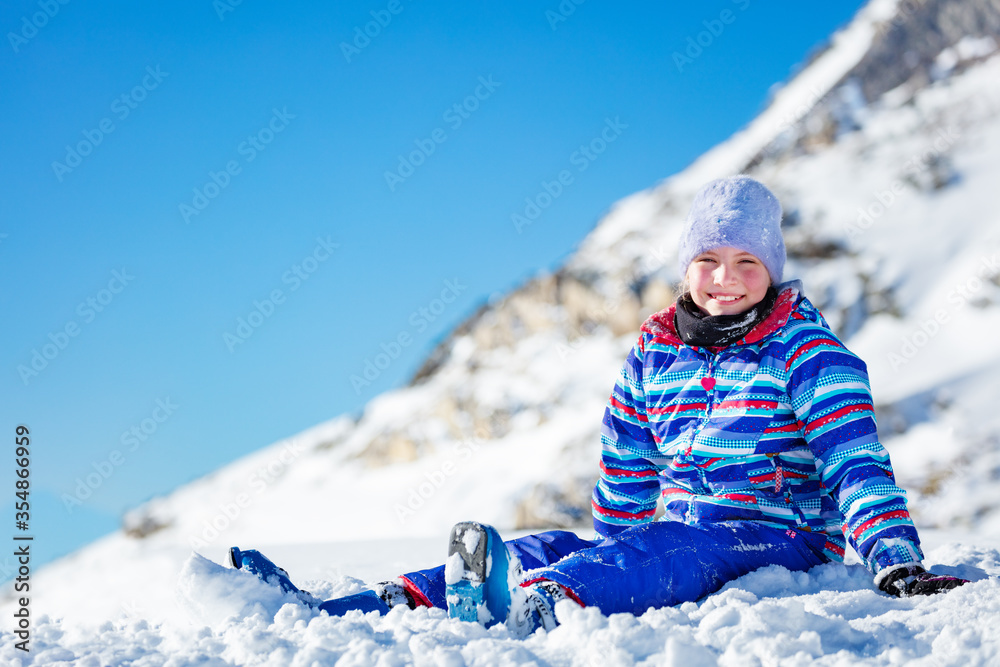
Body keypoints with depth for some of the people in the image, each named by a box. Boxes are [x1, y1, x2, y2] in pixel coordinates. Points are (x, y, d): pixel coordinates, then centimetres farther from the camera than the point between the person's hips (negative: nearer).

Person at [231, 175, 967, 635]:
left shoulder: (805, 348, -4)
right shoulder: (655, 353, 11)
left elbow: (854, 457, -13)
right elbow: (628, 470, 19)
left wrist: (897, 560, -24)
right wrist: (613, 555, 19)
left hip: (780, 540, -5)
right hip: (669, 536, 5)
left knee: (668, 553, -38)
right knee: (540, 548, -16)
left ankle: (534, 609, -69)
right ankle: (329, 617, -30)